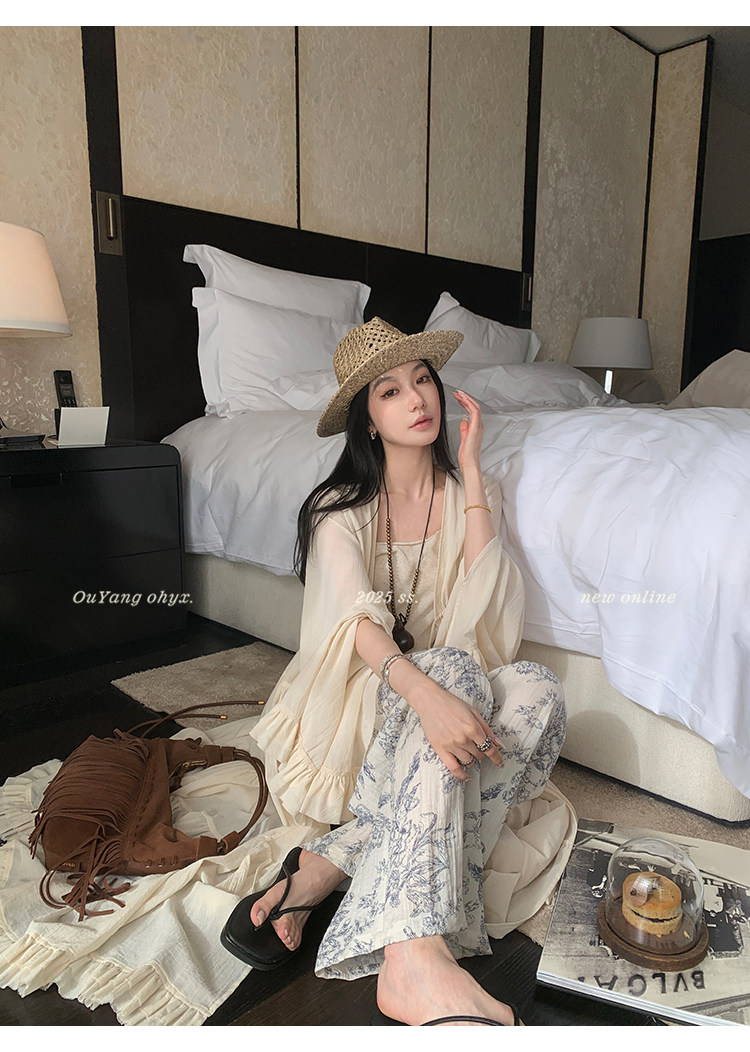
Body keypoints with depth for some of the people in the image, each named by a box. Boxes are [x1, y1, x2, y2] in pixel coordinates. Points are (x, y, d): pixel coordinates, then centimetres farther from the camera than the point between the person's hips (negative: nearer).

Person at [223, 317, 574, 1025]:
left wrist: (470, 470, -12)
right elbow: (360, 621, -23)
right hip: (364, 697, -3)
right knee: (455, 667, -35)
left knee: (538, 690, -29)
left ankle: (331, 864, -30)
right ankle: (415, 958, -47)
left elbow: (482, 606, -13)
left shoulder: (470, 491, 5)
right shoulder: (340, 509, -6)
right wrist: (427, 693, -43)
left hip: (449, 681, 4)